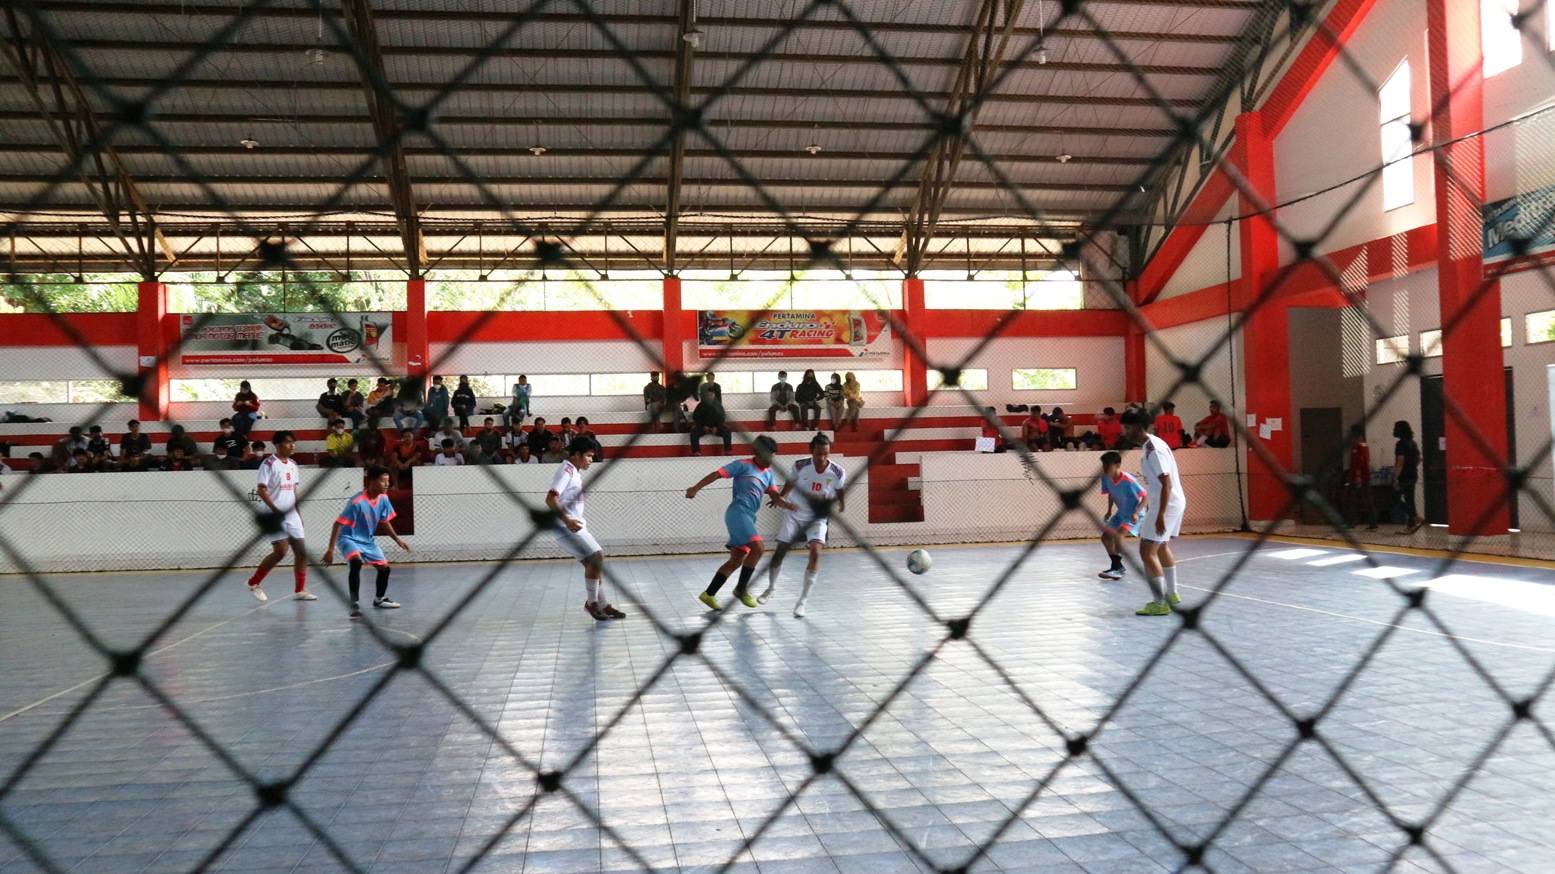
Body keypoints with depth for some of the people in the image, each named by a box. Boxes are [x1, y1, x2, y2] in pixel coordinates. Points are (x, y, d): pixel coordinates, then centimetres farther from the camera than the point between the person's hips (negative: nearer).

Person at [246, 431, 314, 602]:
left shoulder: (293, 465, 13)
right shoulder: (269, 464, -9)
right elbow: (261, 490, -14)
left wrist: (299, 513, 17)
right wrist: (275, 509, -21)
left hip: (292, 515, 7)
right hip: (275, 515, -7)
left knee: (301, 551, 2)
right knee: (281, 551, -12)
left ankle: (300, 590, 10)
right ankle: (253, 583, 5)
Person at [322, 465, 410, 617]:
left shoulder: (383, 499, -8)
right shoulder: (357, 502, -29)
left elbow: (385, 522, 9)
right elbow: (338, 524, -24)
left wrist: (398, 540, 10)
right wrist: (330, 550, -25)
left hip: (368, 540, 7)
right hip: (350, 538, -7)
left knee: (384, 568, 10)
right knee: (356, 562, -35)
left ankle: (379, 599, 36)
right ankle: (354, 604, -30)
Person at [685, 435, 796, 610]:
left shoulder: (769, 473, 17)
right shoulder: (743, 465, -4)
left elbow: (774, 496, 9)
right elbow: (717, 474, -8)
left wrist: (785, 503, -14)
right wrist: (696, 488, -19)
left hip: (748, 517, 8)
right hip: (738, 512, -8)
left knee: (736, 560, 7)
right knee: (757, 548, -21)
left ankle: (709, 594, 14)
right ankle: (741, 588, -8)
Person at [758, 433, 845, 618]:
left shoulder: (838, 472, -18)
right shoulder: (800, 465, -17)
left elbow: (841, 493, 0)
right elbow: (790, 484, 2)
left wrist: (842, 504, -13)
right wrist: (779, 499, 0)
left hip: (818, 518, -1)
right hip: (795, 514, 1)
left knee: (815, 552, -22)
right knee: (780, 551, 6)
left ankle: (802, 601, -14)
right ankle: (771, 587, 36)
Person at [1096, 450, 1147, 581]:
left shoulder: (1128, 481, -30)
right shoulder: (1106, 478, -11)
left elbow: (1145, 496, -24)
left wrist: (1136, 513, -34)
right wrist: (1109, 511, 4)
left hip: (1133, 514, -8)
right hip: (1121, 513, 8)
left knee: (1118, 536, -26)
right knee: (1106, 537, 7)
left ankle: (1116, 568, -16)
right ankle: (1119, 567, 24)